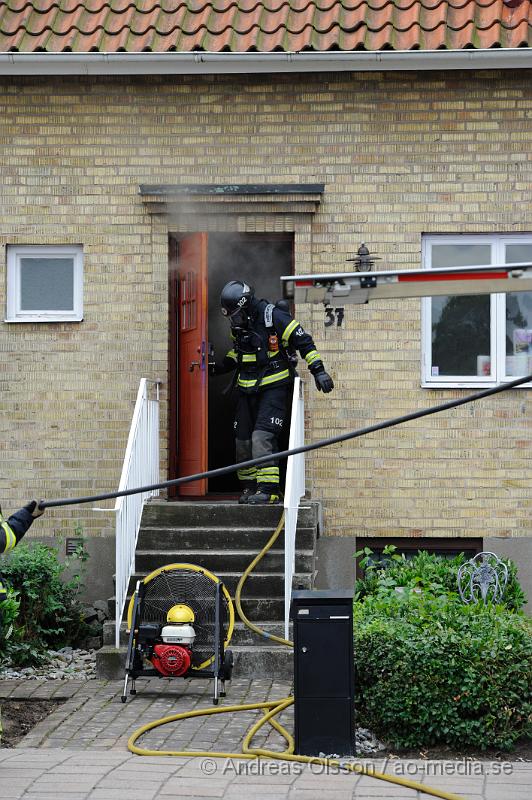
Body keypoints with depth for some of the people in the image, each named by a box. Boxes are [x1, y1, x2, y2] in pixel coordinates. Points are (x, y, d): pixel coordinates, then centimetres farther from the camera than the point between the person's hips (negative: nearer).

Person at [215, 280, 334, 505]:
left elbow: (304, 342, -12)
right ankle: (249, 487, 21)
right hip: (247, 389, 7)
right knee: (243, 440, 7)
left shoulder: (274, 317, -15)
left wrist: (318, 371, -17)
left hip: (274, 387, -7)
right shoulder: (237, 324, 6)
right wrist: (222, 366, 16)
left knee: (263, 437, -19)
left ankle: (268, 489, -17)